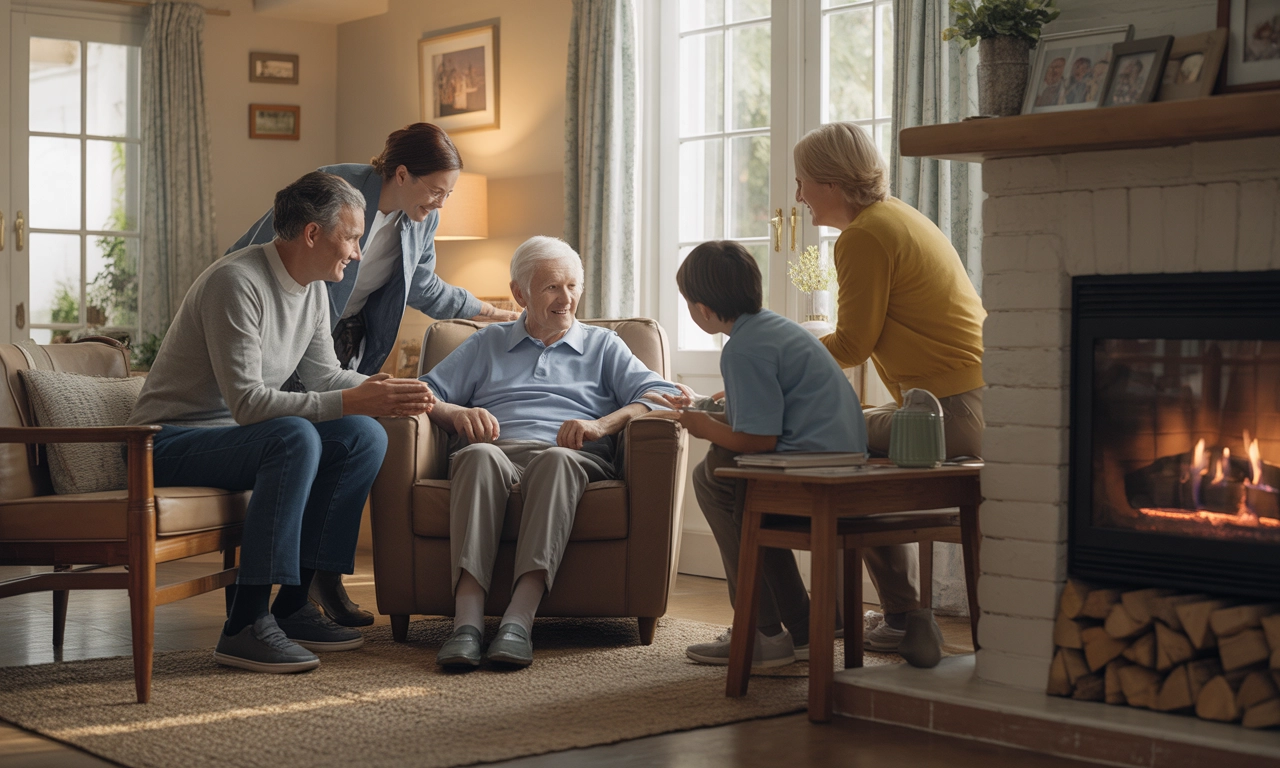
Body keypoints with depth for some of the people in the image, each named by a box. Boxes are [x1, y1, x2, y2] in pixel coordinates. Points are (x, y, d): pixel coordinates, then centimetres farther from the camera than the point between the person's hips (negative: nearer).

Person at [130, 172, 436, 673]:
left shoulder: (314, 289, 5)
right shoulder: (235, 282, -23)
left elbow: (322, 374, 12)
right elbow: (247, 403, -29)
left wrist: (386, 392, -7)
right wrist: (351, 401, -31)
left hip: (241, 435, 9)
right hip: (173, 442, -9)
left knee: (365, 437, -9)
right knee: (295, 438, -34)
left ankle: (292, 604, -6)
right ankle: (246, 625, -30)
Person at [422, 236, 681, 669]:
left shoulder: (603, 346, 28)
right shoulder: (485, 345, 31)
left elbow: (659, 394, 11)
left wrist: (602, 424, -7)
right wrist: (456, 414, -3)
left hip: (573, 460, -1)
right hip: (498, 451, 1)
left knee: (555, 460, -39)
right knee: (480, 455, -37)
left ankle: (519, 620, -51)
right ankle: (467, 619, -50)